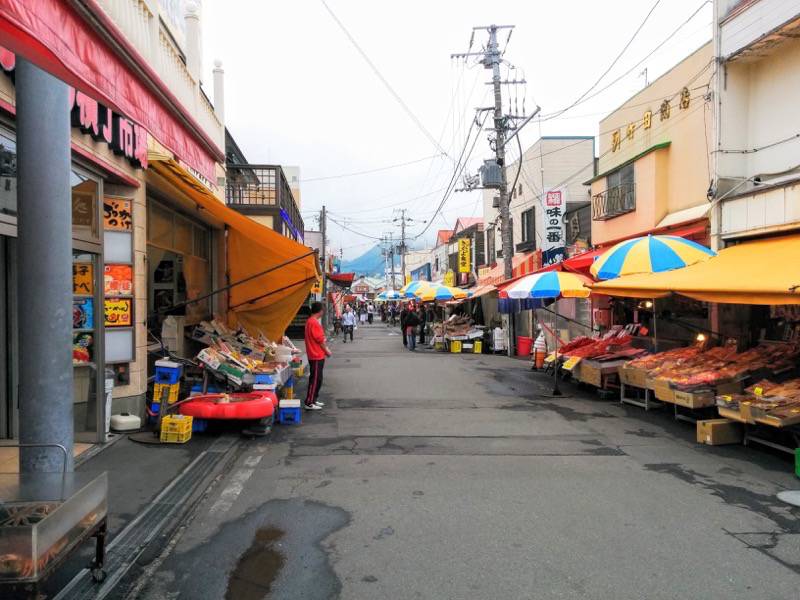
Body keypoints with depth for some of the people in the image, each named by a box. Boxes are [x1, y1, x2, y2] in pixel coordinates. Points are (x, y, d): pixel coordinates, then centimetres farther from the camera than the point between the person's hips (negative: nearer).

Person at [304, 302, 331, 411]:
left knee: (317, 379, 17)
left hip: (317, 355, 10)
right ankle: (309, 403, -1)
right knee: (315, 379, -5)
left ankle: (314, 400, 24)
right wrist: (327, 351, -6)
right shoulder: (314, 323, -19)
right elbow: (320, 340, -17)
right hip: (317, 356, -10)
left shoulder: (310, 321, 13)